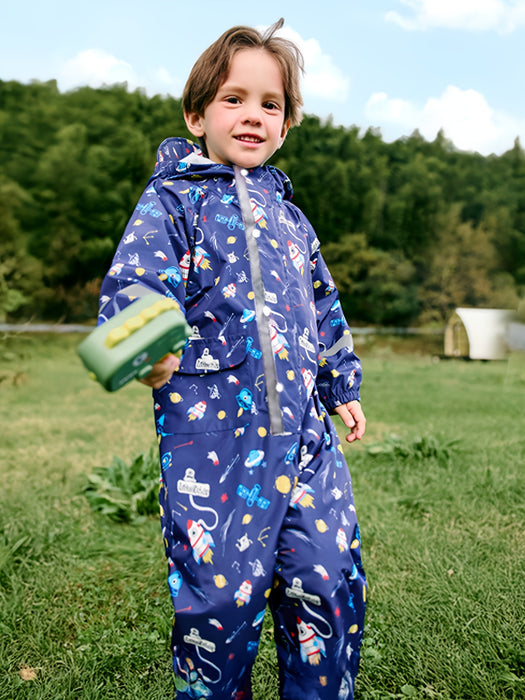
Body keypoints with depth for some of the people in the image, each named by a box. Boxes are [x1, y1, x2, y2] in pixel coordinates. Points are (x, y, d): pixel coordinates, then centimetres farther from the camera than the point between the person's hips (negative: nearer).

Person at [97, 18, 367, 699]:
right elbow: (134, 285, -12)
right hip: (212, 433, -5)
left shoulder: (288, 214, 19)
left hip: (305, 430, 5)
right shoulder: (171, 200, 2)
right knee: (222, 592, -1)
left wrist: (342, 385, 28)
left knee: (331, 580, 4)